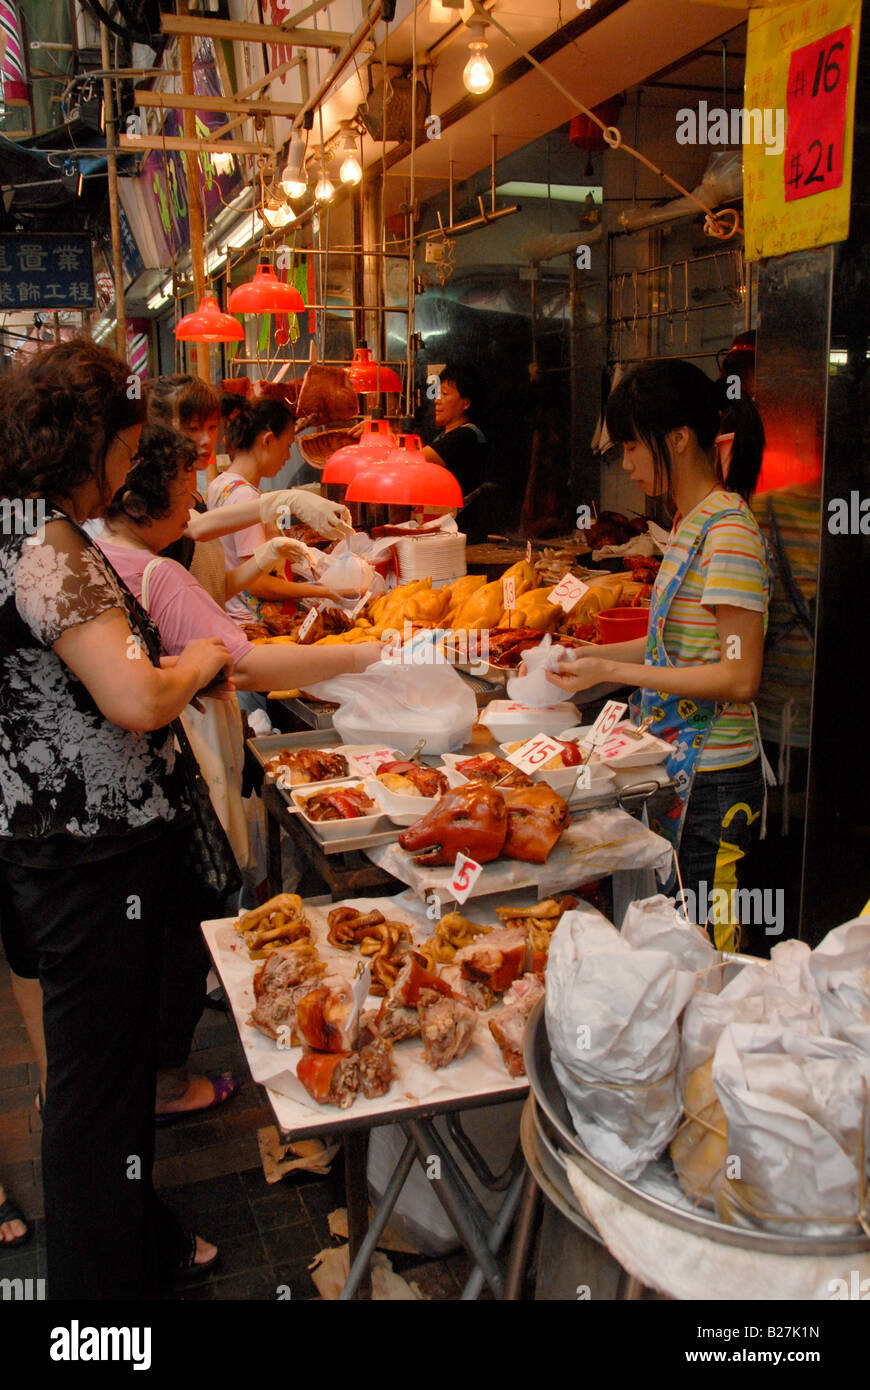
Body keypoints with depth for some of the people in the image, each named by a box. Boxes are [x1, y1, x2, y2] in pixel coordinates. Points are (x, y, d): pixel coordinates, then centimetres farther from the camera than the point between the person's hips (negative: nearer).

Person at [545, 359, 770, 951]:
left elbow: (739, 677, -22)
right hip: (681, 767, 9)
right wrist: (591, 655, 9)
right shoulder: (692, 524, 10)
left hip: (712, 780, -9)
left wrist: (612, 671, -21)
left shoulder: (729, 532, -18)